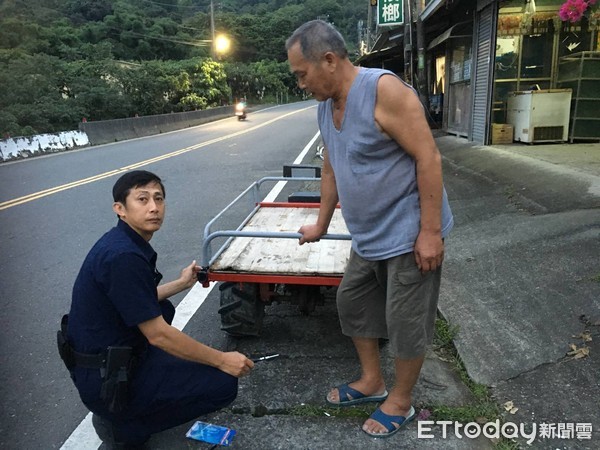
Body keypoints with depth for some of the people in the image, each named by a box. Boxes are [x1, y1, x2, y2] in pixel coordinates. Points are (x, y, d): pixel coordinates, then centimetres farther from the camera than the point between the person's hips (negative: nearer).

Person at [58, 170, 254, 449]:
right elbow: (158, 335, -23)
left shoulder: (121, 242, 4)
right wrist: (221, 360, -15)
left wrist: (181, 283, 24)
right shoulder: (123, 256, -26)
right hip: (106, 381, -9)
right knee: (223, 384, -10)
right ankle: (122, 426, 1)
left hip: (103, 356, 10)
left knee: (163, 309, 31)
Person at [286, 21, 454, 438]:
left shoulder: (384, 89, -20)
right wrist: (321, 225, 25)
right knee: (353, 303, 18)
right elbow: (331, 170, 18)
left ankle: (401, 401, 28)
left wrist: (429, 231, -21)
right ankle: (371, 381, 38)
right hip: (368, 237, 9)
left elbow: (429, 158, -21)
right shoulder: (326, 107, 6)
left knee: (405, 321, 5)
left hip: (409, 234, -8)